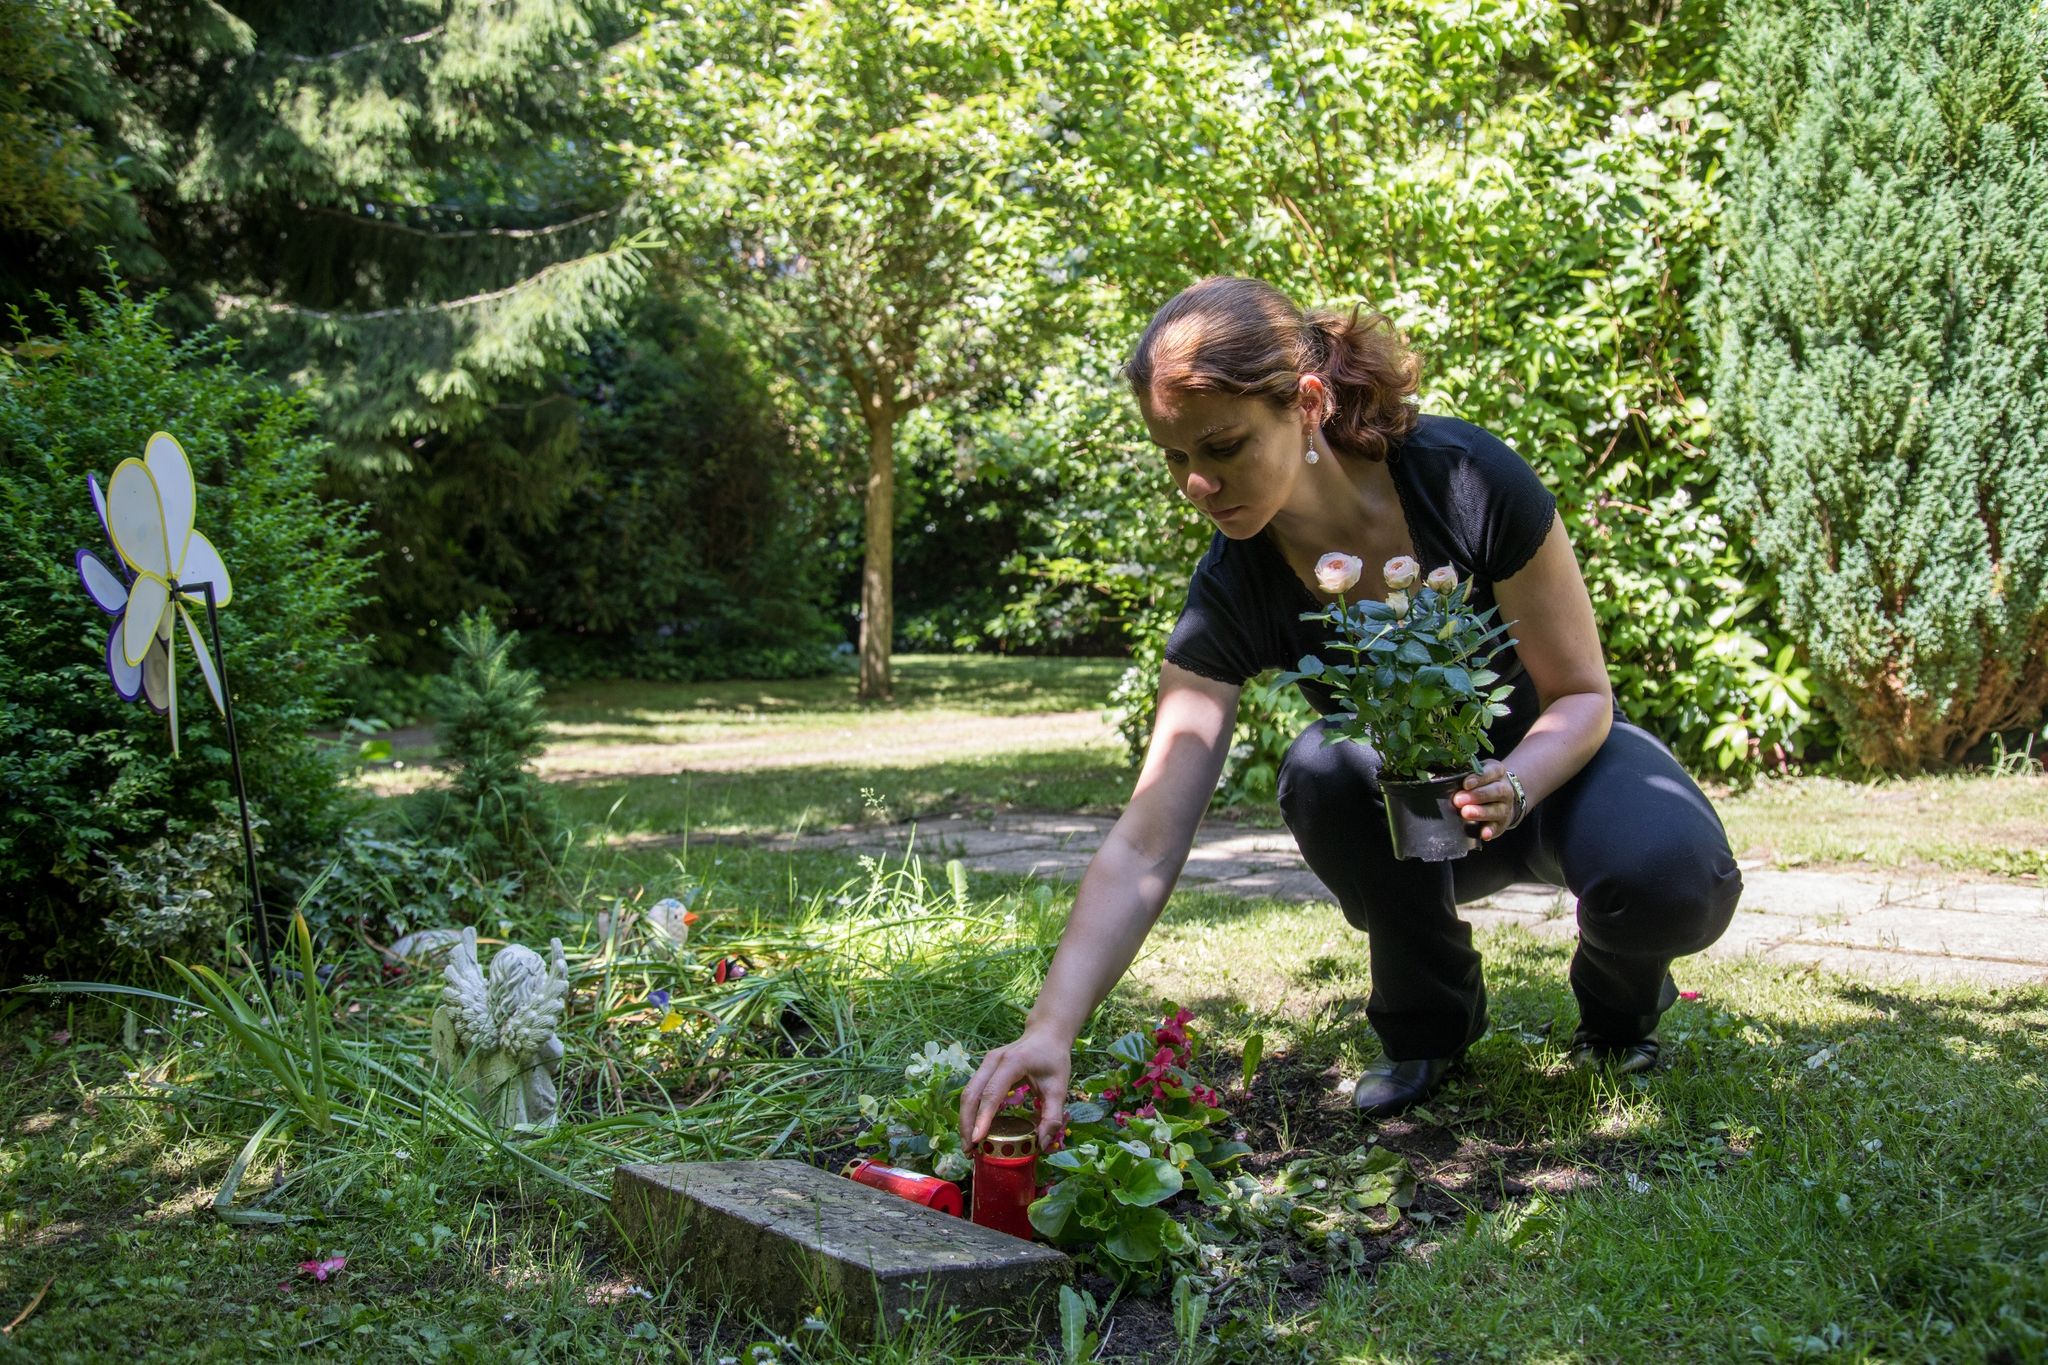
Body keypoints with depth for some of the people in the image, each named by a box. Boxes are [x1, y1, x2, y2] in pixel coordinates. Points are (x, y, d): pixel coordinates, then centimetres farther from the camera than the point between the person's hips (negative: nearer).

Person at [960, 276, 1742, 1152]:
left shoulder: (1468, 480, -28)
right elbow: (1142, 850, -28)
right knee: (1323, 769, -34)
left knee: (1670, 873, -35)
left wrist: (1511, 784, -39)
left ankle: (1617, 1003, 3)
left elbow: (1581, 695, -16)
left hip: (1552, 755, -1)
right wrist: (1051, 1029, -42)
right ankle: (1429, 1018, -7)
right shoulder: (1232, 595, -23)